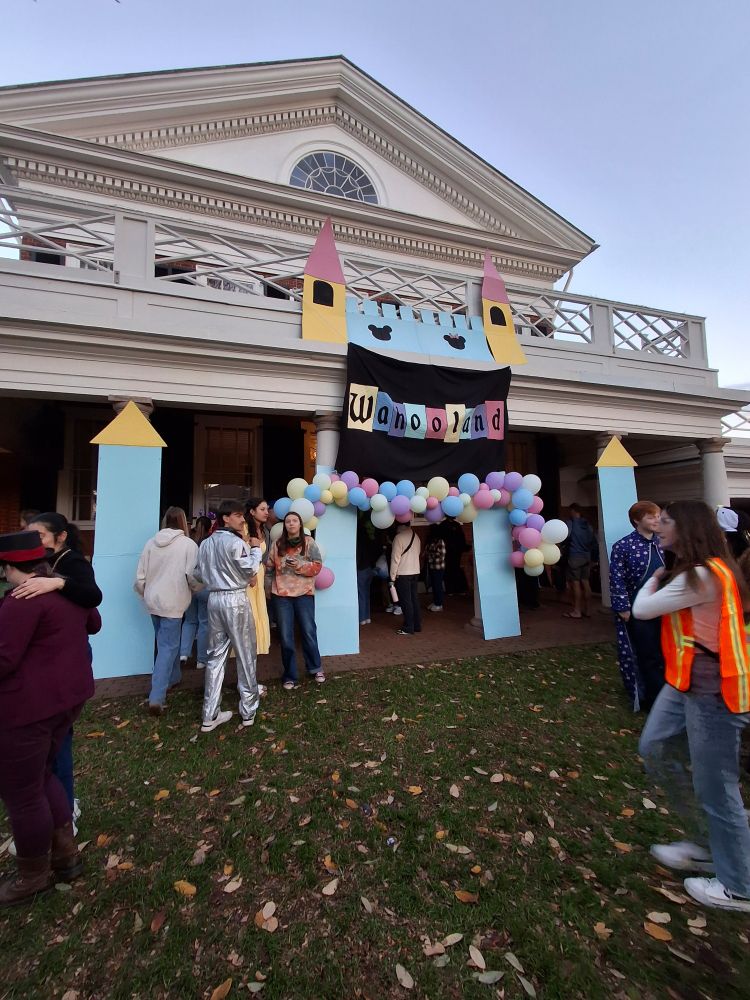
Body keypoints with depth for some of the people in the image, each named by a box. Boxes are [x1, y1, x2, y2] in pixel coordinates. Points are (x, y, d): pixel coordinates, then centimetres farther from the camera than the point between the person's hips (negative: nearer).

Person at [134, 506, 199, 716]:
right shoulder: (188, 544, -11)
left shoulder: (151, 542, 2)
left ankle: (173, 678, 39)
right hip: (173, 602, -6)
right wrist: (194, 590, 7)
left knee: (166, 642, 22)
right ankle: (156, 698, -3)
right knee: (167, 647, 0)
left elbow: (140, 576, 4)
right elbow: (192, 575, -15)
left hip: (153, 601, 6)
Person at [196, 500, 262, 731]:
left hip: (214, 598, 7)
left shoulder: (206, 543, 8)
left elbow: (200, 574, 12)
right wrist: (255, 548, -1)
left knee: (216, 655, 12)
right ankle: (248, 710, 18)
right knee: (245, 655, 7)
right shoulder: (236, 542, -14)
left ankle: (210, 715, 16)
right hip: (236, 599, -6)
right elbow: (250, 571, -13)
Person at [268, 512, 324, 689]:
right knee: (285, 636, 7)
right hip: (281, 594, 2)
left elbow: (318, 566, -5)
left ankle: (315, 668, 27)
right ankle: (289, 676, 19)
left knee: (308, 632, 6)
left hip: (304, 592, -2)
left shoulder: (309, 542, 0)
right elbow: (270, 566, 8)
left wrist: (300, 566, -17)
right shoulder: (277, 543, 6)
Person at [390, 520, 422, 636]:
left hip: (403, 573, -7)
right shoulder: (416, 536, 7)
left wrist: (392, 576, -8)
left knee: (406, 601, 0)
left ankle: (408, 628, 6)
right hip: (415, 571, 7)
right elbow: (418, 553, 12)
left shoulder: (399, 537, -14)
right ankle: (417, 625, 21)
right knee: (414, 599, 13)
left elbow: (395, 558, -14)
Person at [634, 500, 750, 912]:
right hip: (686, 683, 10)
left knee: (715, 789, 7)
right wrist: (662, 580, -8)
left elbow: (641, 609, -17)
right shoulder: (693, 570, 10)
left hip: (712, 691, -10)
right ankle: (705, 844, 35)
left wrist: (655, 580, -2)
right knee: (654, 748, 18)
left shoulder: (702, 576, -23)